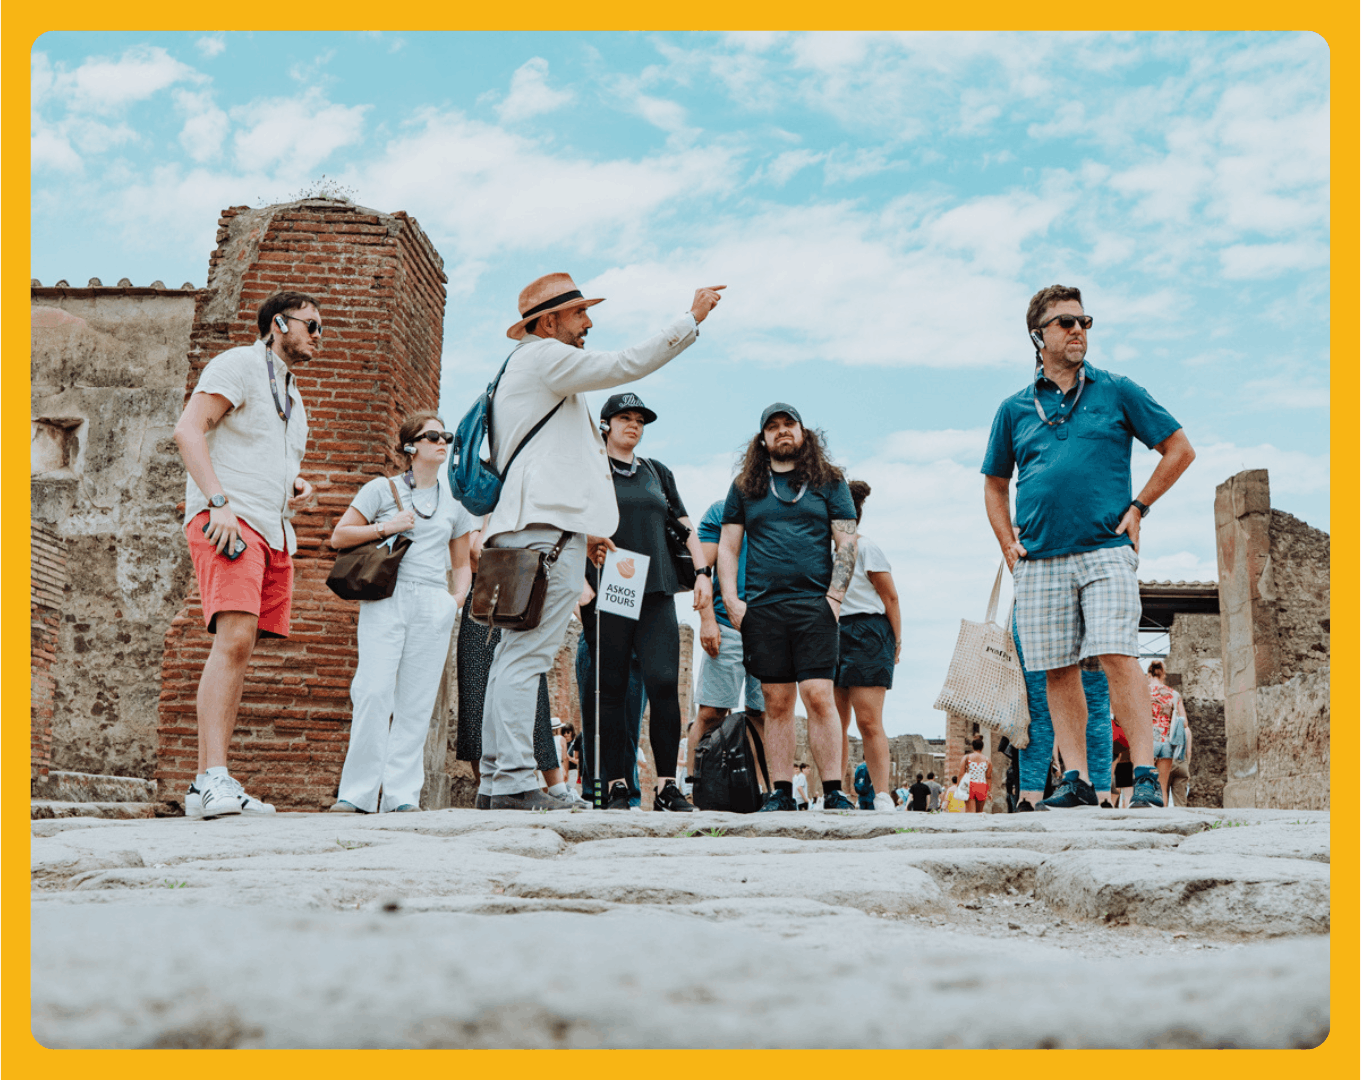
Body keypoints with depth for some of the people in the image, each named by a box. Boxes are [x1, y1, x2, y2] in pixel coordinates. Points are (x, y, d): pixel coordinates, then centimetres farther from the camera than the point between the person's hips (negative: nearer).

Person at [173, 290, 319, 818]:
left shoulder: (291, 395, 28)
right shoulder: (239, 365, 1)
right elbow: (188, 430, -10)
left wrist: (299, 487, 14)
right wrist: (219, 502, -21)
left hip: (274, 530, 9)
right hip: (227, 519, -9)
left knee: (240, 650, 2)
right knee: (234, 639, -23)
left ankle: (210, 786, 1)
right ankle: (213, 780, -30)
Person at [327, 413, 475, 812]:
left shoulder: (454, 501, 19)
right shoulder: (382, 489, 9)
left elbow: (461, 563, 25)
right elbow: (338, 536, 7)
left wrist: (458, 598, 7)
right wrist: (386, 527, -6)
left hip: (433, 605, 3)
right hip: (385, 600, -3)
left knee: (416, 701, -2)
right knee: (375, 691, -14)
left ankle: (402, 795, 1)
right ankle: (356, 793, -10)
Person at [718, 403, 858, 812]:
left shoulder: (829, 482, 11)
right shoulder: (744, 486, 15)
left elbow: (847, 543, 6)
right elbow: (727, 548, 14)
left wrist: (834, 598, -5)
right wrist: (731, 602, 2)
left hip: (814, 605, -2)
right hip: (761, 608, 2)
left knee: (818, 696, -11)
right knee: (776, 703, 2)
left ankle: (833, 792, -6)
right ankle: (781, 793, 6)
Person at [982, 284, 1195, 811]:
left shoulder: (1116, 392, 8)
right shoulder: (1014, 409, 13)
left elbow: (1180, 449, 12)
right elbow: (994, 486, 23)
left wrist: (1138, 507, 3)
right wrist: (1008, 544, 10)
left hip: (1106, 550, -3)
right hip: (1039, 560, 3)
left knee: (1118, 658, -13)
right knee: (1057, 669, 2)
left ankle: (1145, 777, -11)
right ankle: (1076, 779, 8)